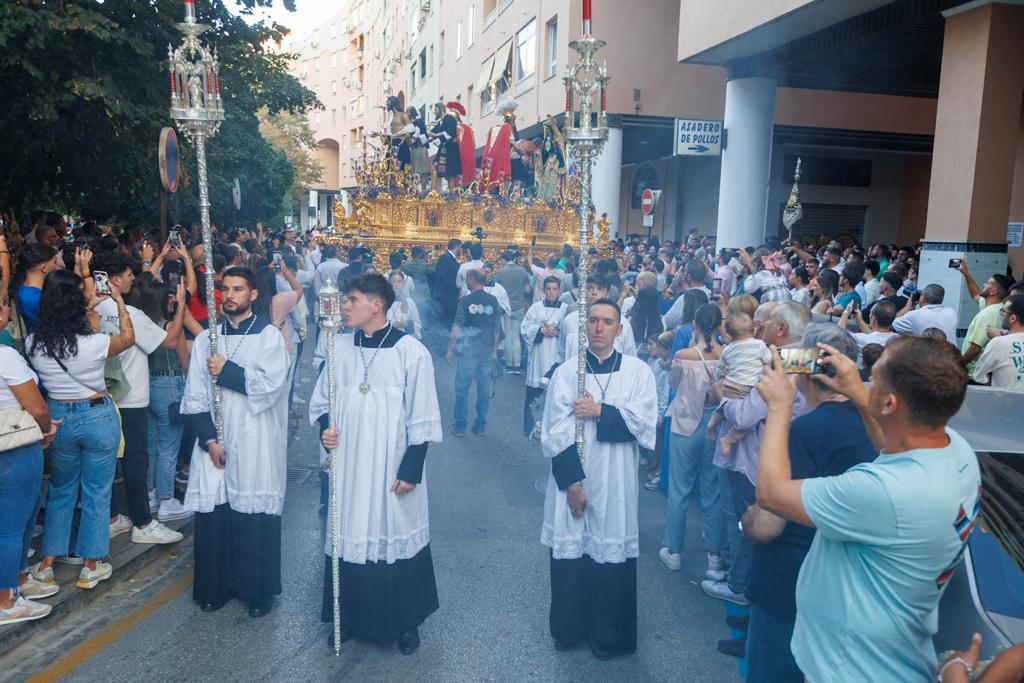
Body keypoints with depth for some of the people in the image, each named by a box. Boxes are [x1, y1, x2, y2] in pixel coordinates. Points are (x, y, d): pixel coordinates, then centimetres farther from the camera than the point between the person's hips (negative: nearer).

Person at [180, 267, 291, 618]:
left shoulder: (269, 335, 0)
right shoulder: (206, 339, 10)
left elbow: (271, 384, -13)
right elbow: (194, 395, 6)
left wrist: (227, 371, -9)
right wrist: (208, 439, -4)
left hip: (255, 445, -3)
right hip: (215, 442, 3)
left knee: (256, 516, 0)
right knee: (213, 515, 4)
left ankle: (259, 590, 15)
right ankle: (215, 586, 21)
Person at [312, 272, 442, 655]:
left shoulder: (411, 351, -11)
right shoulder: (340, 348, 2)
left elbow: (422, 421, -9)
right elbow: (321, 401, 14)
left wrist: (411, 470, -11)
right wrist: (324, 428, -6)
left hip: (392, 469, -4)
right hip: (347, 466, 4)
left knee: (396, 535, 7)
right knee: (349, 537, 12)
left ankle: (406, 621, 27)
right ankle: (351, 616, 32)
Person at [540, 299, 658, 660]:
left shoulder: (638, 371, 1)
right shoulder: (566, 372, -2)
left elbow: (645, 422, -9)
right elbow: (556, 433, -6)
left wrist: (600, 412, -15)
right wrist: (572, 481, -12)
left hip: (615, 485, 0)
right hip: (573, 482, 0)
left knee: (612, 556, 5)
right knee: (571, 554, 7)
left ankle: (609, 636, 25)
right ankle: (568, 629, 28)